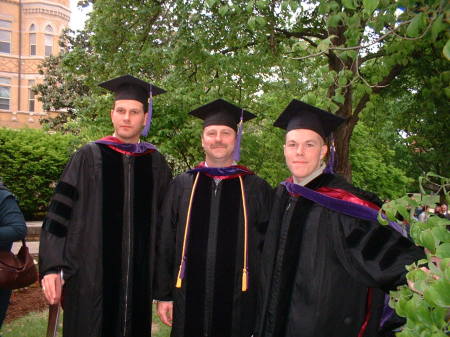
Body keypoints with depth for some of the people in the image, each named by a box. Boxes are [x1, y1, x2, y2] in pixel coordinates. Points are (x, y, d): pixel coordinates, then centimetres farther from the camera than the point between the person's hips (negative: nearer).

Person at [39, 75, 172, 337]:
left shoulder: (156, 163, 6)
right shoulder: (90, 157, 0)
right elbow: (60, 214, -2)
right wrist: (52, 267, -7)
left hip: (139, 276, 2)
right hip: (90, 273, -2)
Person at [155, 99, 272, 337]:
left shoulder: (256, 189, 1)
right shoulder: (182, 186, 4)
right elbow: (166, 243, 5)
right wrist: (164, 295, 4)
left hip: (239, 303, -1)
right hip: (188, 299, 1)